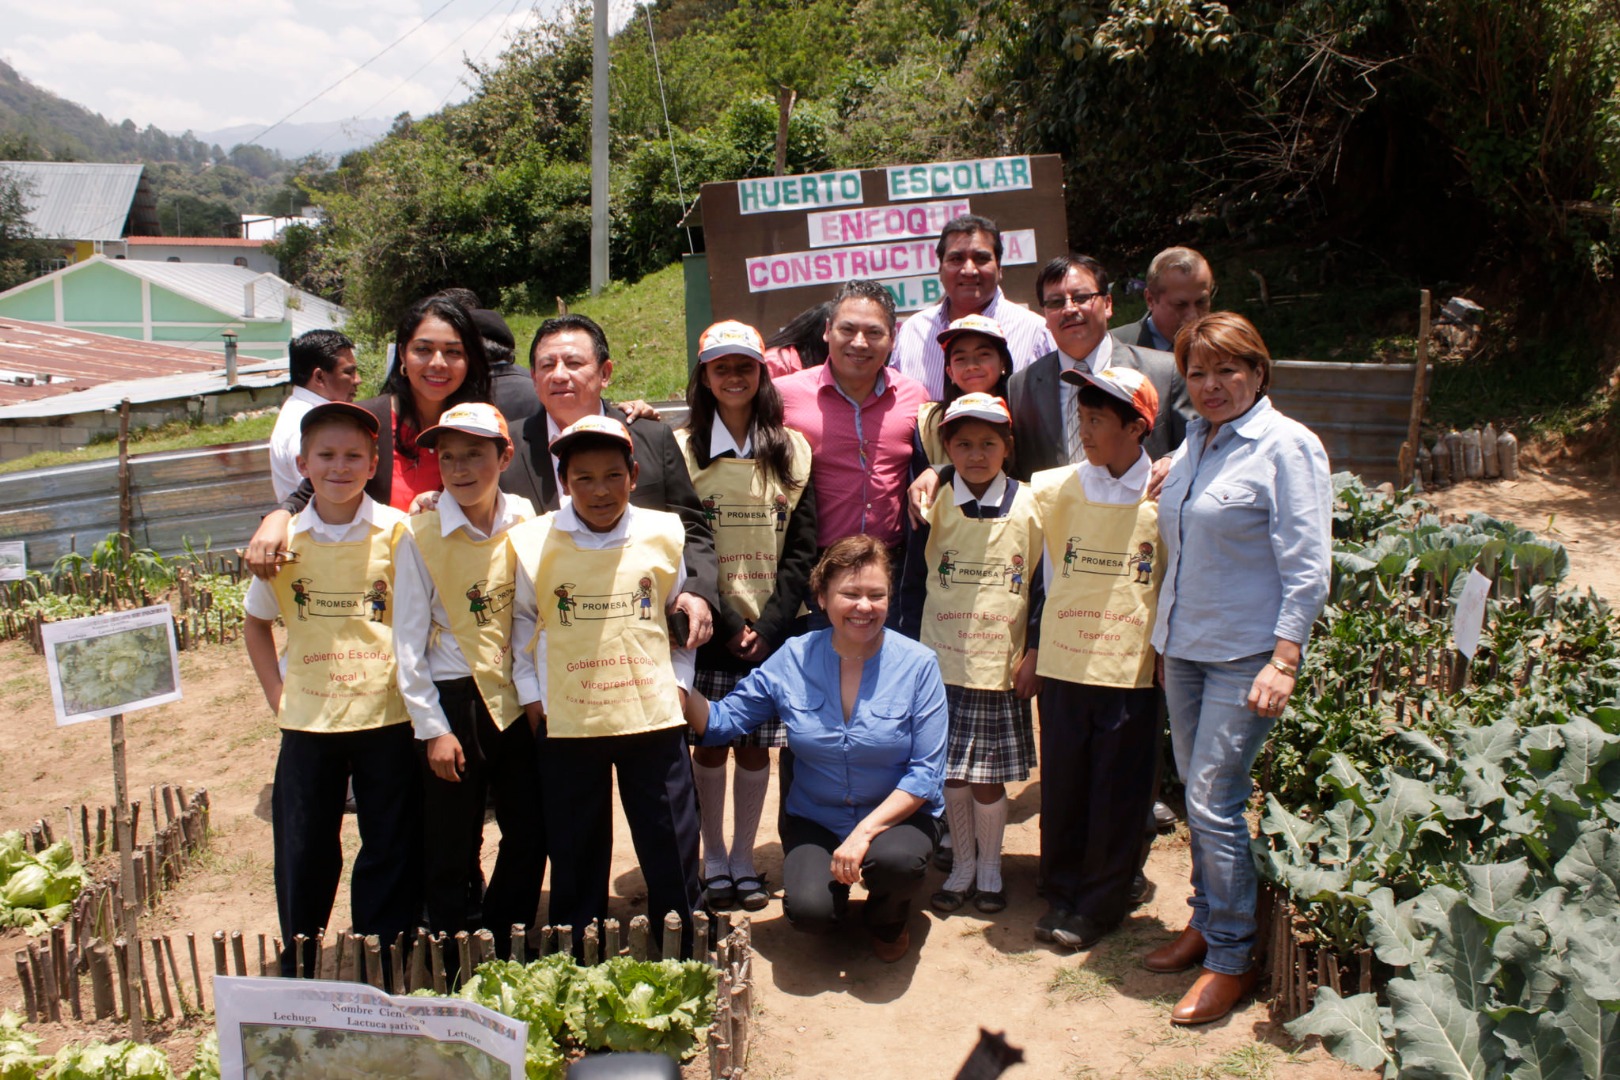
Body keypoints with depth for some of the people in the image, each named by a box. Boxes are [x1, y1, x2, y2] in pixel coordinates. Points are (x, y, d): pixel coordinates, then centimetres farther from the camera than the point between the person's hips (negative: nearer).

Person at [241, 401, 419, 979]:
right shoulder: (286, 541, 0)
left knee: (392, 850, 7)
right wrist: (276, 691, 6)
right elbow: (256, 620, 14)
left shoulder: (398, 532, -6)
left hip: (387, 716, -1)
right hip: (309, 718, 2)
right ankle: (298, 971, 28)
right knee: (302, 852, 10)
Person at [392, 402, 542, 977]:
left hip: (517, 698, 4)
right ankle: (456, 972, 24)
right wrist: (432, 727, -8)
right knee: (452, 849, 5)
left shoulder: (523, 520, -1)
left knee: (530, 834, 10)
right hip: (455, 700, -3)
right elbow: (409, 642, -7)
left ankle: (503, 956, 30)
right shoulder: (420, 535, -10)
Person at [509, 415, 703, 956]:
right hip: (566, 723, 0)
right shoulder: (533, 541, -3)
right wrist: (532, 697, 3)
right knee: (576, 853, 11)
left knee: (672, 848, 7)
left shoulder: (664, 534, 0)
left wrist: (678, 684, 7)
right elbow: (522, 625, 8)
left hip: (654, 716, 1)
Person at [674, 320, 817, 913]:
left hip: (770, 631, 1)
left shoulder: (791, 451, 5)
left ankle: (744, 859, 22)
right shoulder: (681, 450, 1)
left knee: (755, 746, 7)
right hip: (708, 629, -1)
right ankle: (713, 860, 20)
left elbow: (801, 552, 2)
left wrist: (769, 626, -9)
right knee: (709, 743, 5)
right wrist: (723, 622, -11)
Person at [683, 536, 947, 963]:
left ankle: (888, 919, 4)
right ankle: (833, 885, 14)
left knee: (895, 860, -34)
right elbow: (720, 721, -4)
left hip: (896, 814, -1)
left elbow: (926, 772, -13)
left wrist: (865, 832, -23)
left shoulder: (918, 664, -12)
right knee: (807, 910, -25)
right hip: (815, 819, 1)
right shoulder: (792, 660, -6)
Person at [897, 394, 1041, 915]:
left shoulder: (1027, 505, -1)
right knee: (950, 776, 6)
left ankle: (989, 868, 25)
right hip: (942, 664, 1)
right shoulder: (931, 504, 1)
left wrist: (1033, 655, -1)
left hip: (1000, 669, -1)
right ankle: (961, 867, 25)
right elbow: (913, 585, 6)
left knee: (988, 778, 5)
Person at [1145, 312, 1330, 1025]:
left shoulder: (1287, 446, -10)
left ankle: (1232, 959, 7)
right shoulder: (1196, 442, 12)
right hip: (1185, 646, 7)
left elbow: (1307, 568, -13)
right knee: (1197, 794, 12)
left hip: (1246, 654, -7)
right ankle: (1205, 925, 27)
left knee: (1213, 802, -7)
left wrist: (1283, 662, -18)